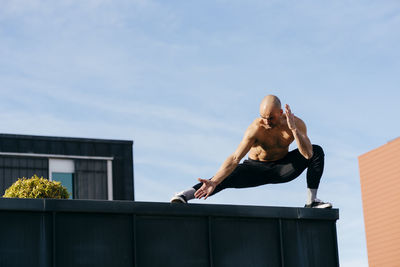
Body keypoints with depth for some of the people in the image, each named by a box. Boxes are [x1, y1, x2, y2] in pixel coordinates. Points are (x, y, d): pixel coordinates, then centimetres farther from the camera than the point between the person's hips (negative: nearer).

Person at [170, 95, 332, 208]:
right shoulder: (256, 128, -29)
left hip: (281, 168, 3)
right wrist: (214, 182, -46)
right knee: (226, 178, -31)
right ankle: (187, 194, -28)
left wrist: (294, 129, -45)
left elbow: (307, 154, -34)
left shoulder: (297, 124, -23)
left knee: (317, 152, -17)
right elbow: (235, 158, -34)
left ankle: (311, 202, -14)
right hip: (256, 168, -3)